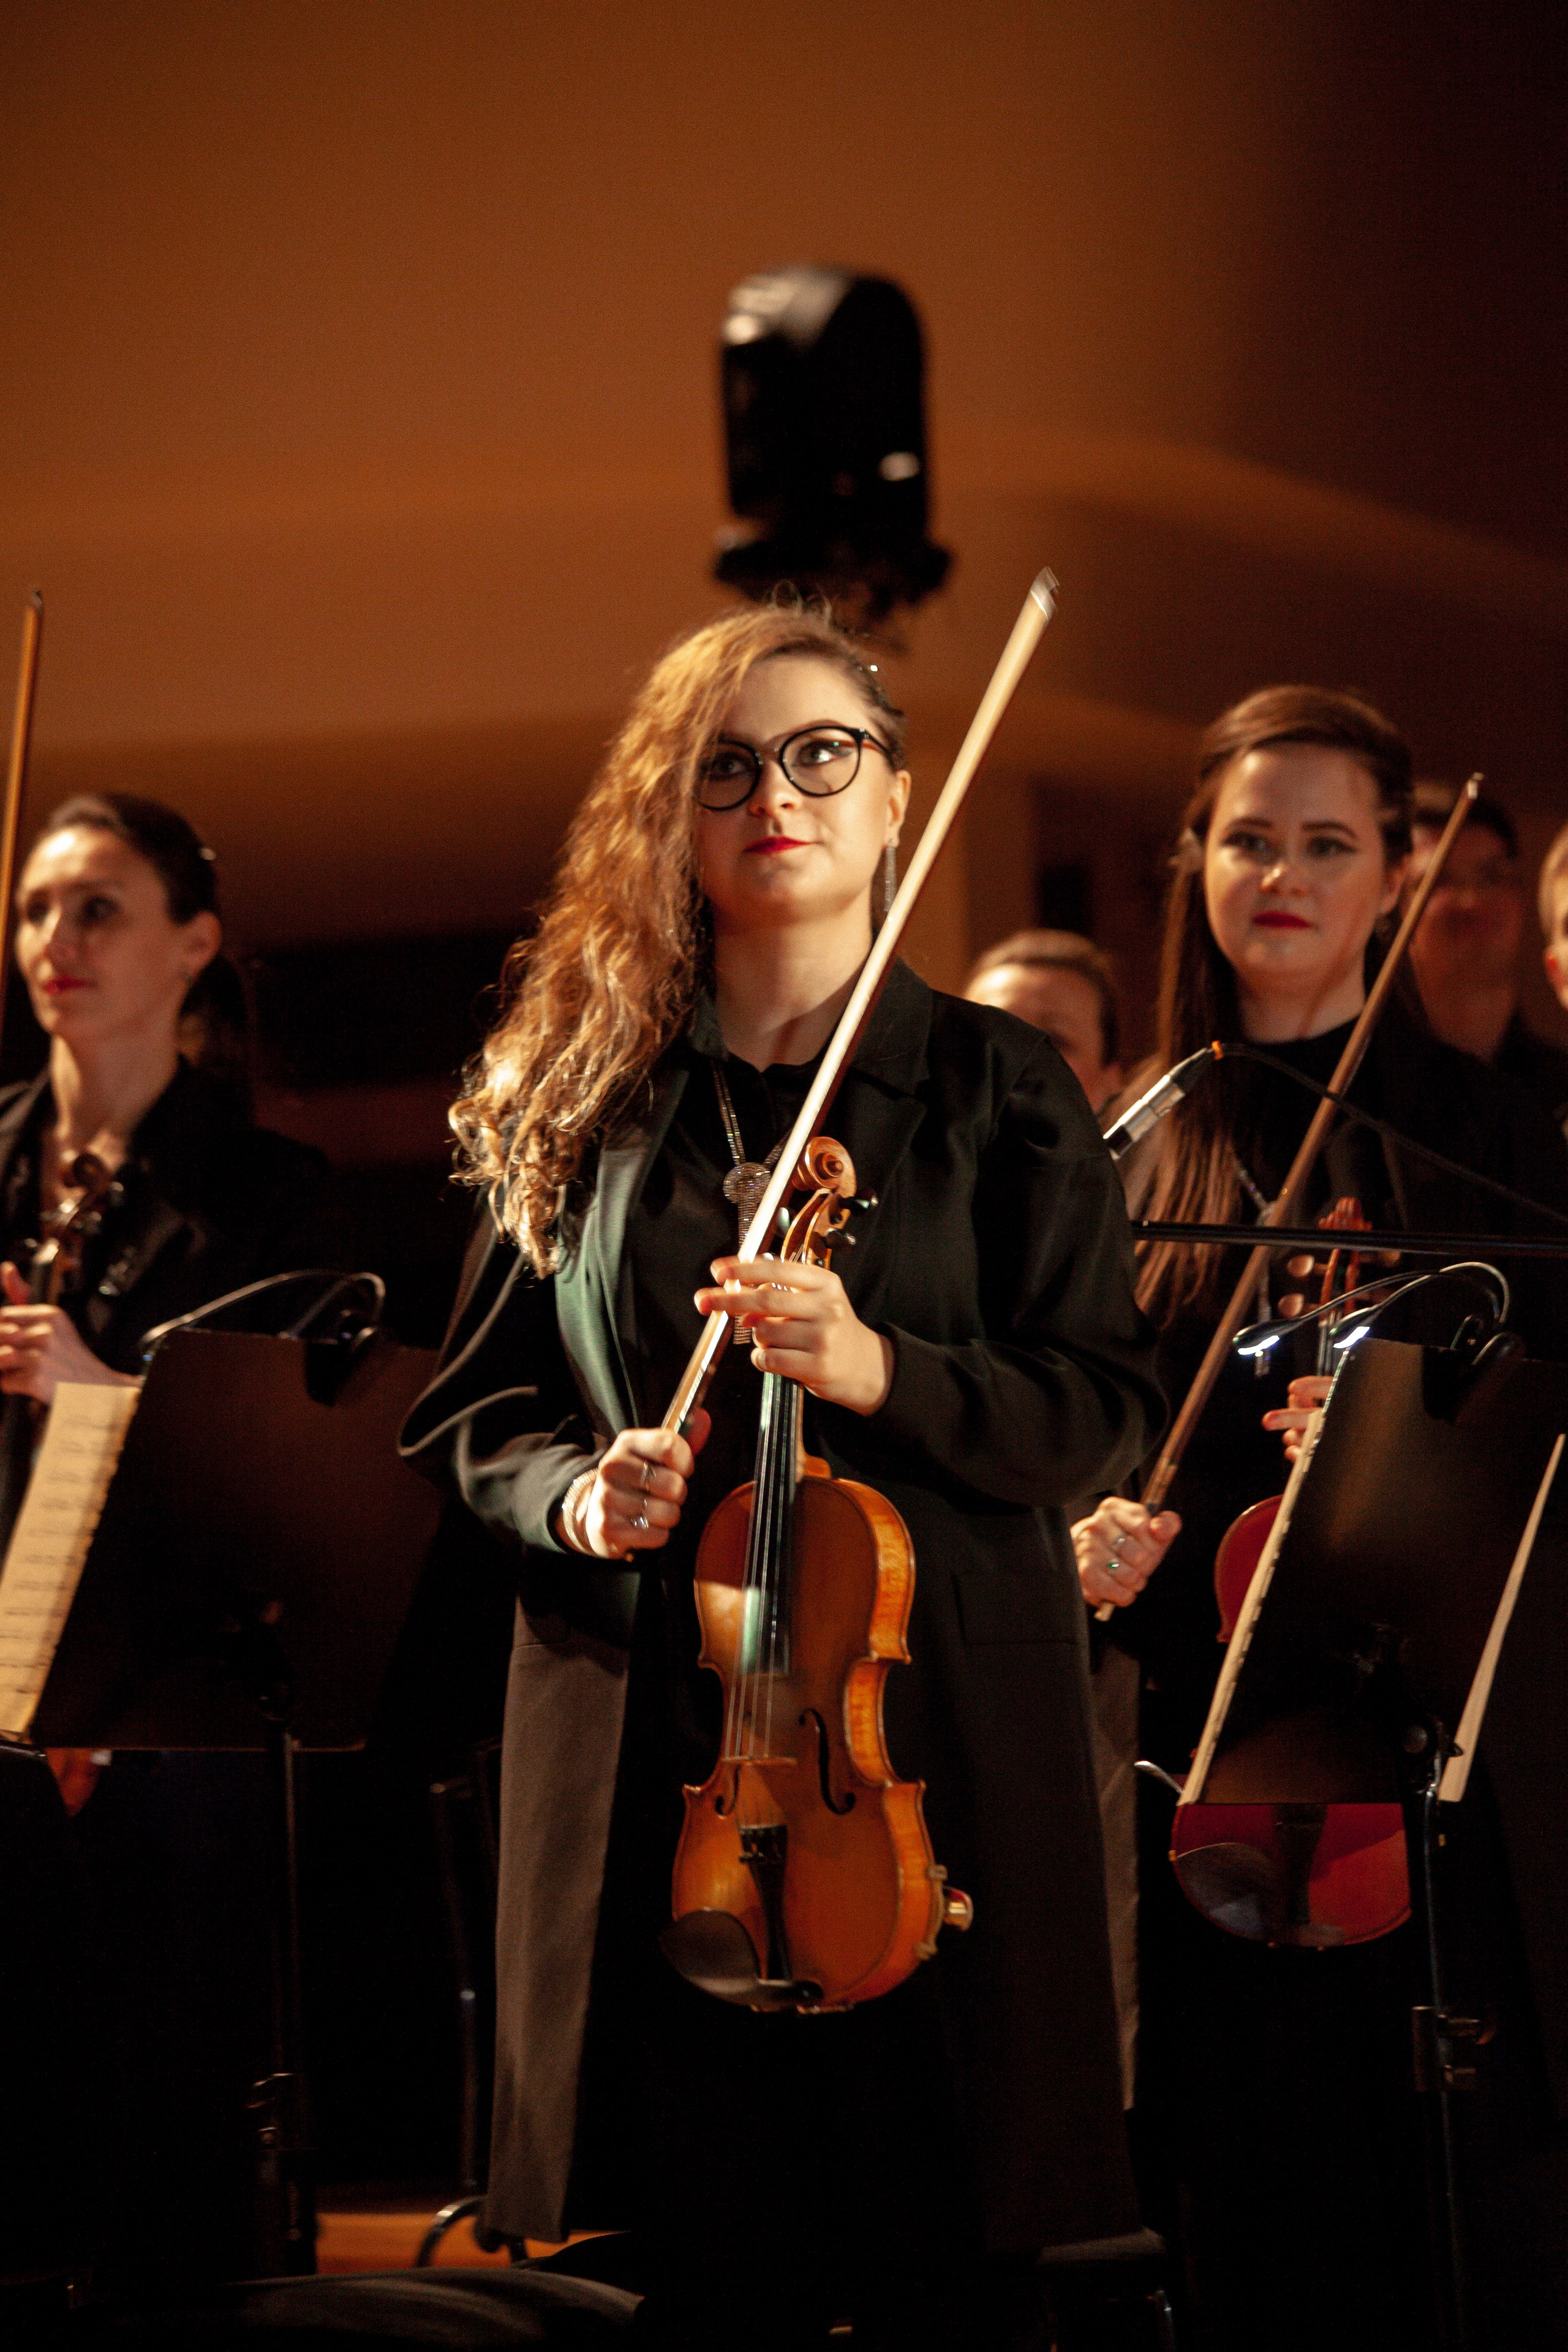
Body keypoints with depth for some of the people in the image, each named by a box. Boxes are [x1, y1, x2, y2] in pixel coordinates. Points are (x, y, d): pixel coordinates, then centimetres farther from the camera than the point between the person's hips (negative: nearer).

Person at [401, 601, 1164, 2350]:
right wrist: (572, 1491, -7)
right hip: (650, 1749, 1)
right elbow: (478, 1406, 15)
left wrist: (880, 1370, -17)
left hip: (933, 1733, -1)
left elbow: (1104, 1414, -1)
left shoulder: (997, 1090, 5)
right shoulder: (586, 1103, 10)